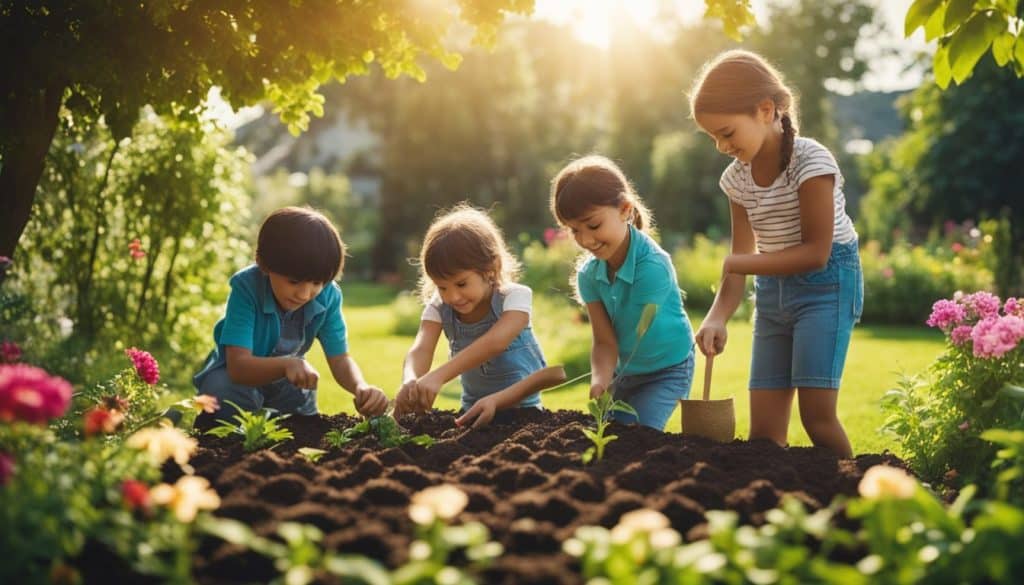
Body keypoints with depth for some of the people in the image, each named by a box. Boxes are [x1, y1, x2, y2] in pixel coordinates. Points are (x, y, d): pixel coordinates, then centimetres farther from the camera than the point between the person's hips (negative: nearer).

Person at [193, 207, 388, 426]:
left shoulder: (328, 295, -22)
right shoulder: (246, 287, -34)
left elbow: (340, 359, -19)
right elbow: (238, 365, -41)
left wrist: (361, 387, -42)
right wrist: (287, 364, -60)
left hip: (285, 383, 4)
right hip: (234, 375, -4)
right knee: (222, 390, -33)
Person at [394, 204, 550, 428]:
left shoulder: (515, 296, -18)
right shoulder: (438, 306, -8)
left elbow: (495, 342, -36)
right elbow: (421, 349, -24)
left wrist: (438, 376, -50)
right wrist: (410, 381, -49)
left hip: (521, 408, -3)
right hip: (473, 409, 4)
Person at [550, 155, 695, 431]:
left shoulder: (652, 266, -30)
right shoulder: (589, 274, -12)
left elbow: (632, 335, -23)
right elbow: (605, 341, -16)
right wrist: (600, 380, -35)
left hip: (669, 369, -5)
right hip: (625, 371, 6)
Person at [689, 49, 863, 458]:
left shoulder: (810, 161, -17)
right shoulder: (737, 177, 3)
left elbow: (816, 253, -20)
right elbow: (740, 261, 4)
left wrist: (738, 263, -20)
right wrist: (718, 316, -13)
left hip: (825, 285, -6)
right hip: (772, 290, 6)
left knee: (816, 414, -15)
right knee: (763, 427, 1)